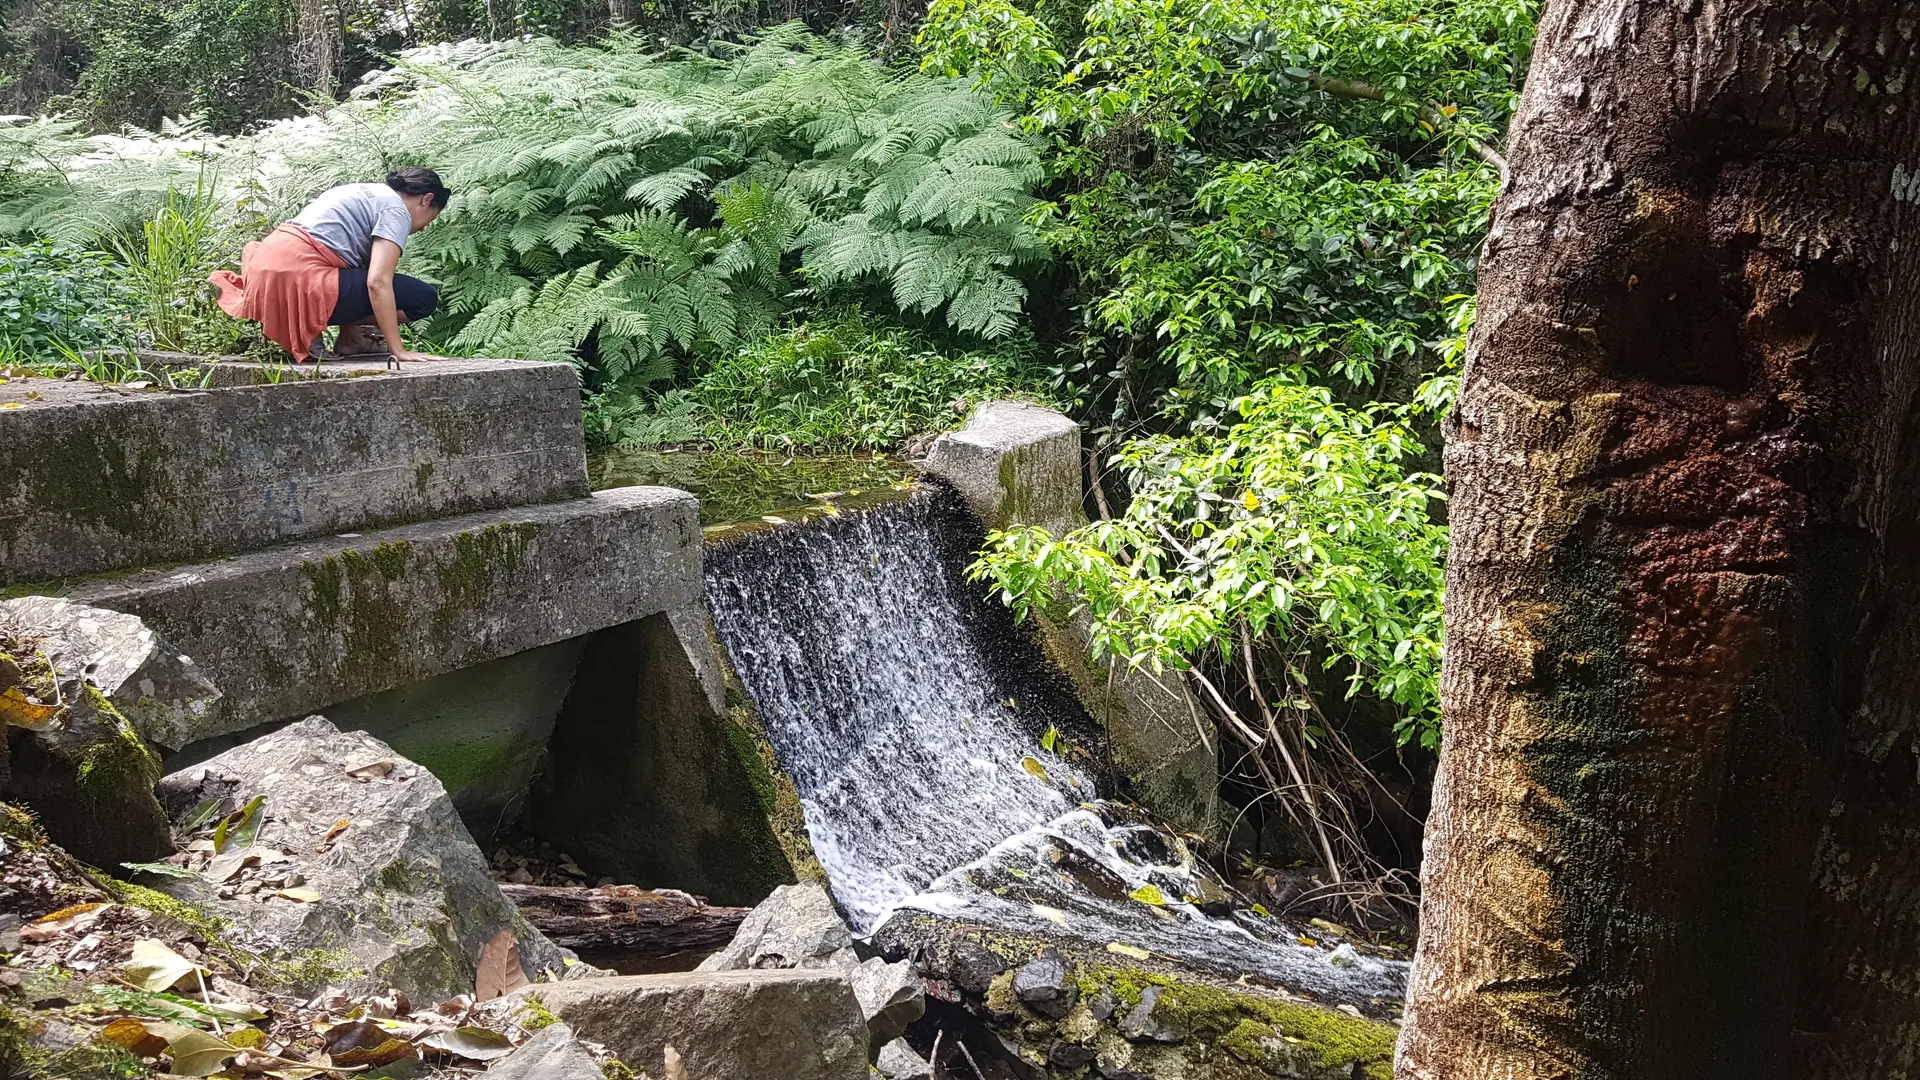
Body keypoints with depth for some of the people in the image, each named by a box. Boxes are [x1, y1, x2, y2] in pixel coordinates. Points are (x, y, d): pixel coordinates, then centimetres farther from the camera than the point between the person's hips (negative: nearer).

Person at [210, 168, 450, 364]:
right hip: (303, 279, -10)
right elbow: (378, 283, -15)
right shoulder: (396, 211, -1)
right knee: (423, 298, -8)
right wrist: (398, 351, -13)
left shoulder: (367, 193, 27)